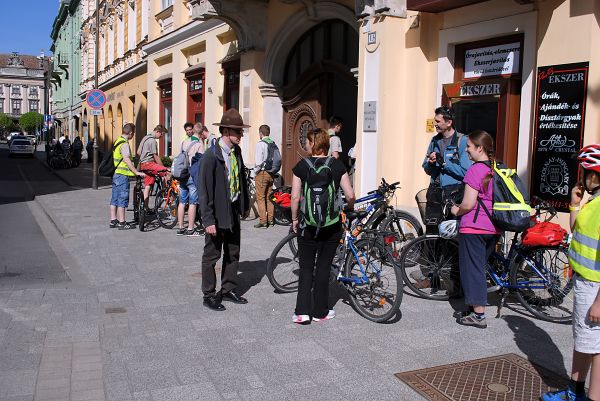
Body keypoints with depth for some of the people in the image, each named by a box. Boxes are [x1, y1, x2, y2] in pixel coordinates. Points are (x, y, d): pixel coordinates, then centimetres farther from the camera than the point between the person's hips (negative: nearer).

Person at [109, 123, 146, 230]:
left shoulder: (118, 141, 15)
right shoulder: (124, 144, -16)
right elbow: (127, 160, -24)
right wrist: (137, 172, -26)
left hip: (116, 174, 10)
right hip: (122, 174, -10)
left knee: (115, 199, 13)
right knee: (122, 199, -5)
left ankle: (113, 221, 19)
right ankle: (122, 223, -2)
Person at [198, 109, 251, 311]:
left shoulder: (236, 152, 3)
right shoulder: (211, 156, -18)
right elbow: (204, 190, -18)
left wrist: (245, 204, 15)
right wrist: (208, 220, -19)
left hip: (233, 211, 7)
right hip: (218, 213, -7)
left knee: (233, 254, 16)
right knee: (211, 255, 7)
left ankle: (229, 289, 30)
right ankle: (209, 295, 20)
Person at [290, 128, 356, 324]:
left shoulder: (301, 166, -5)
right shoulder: (337, 165, -3)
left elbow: (295, 198, -6)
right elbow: (350, 196, -5)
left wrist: (294, 219, 8)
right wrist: (349, 208, 16)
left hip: (308, 225, -1)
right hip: (332, 227, 1)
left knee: (306, 268, 10)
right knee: (323, 268, 11)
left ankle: (302, 312, 6)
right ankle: (320, 312, 18)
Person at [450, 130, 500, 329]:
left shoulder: (475, 170, -15)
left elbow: (468, 203, -20)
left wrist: (457, 211, 0)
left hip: (473, 227, -8)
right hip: (494, 228, 8)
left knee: (472, 269, 1)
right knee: (480, 267, 18)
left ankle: (478, 315, 4)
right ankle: (478, 308, 28)